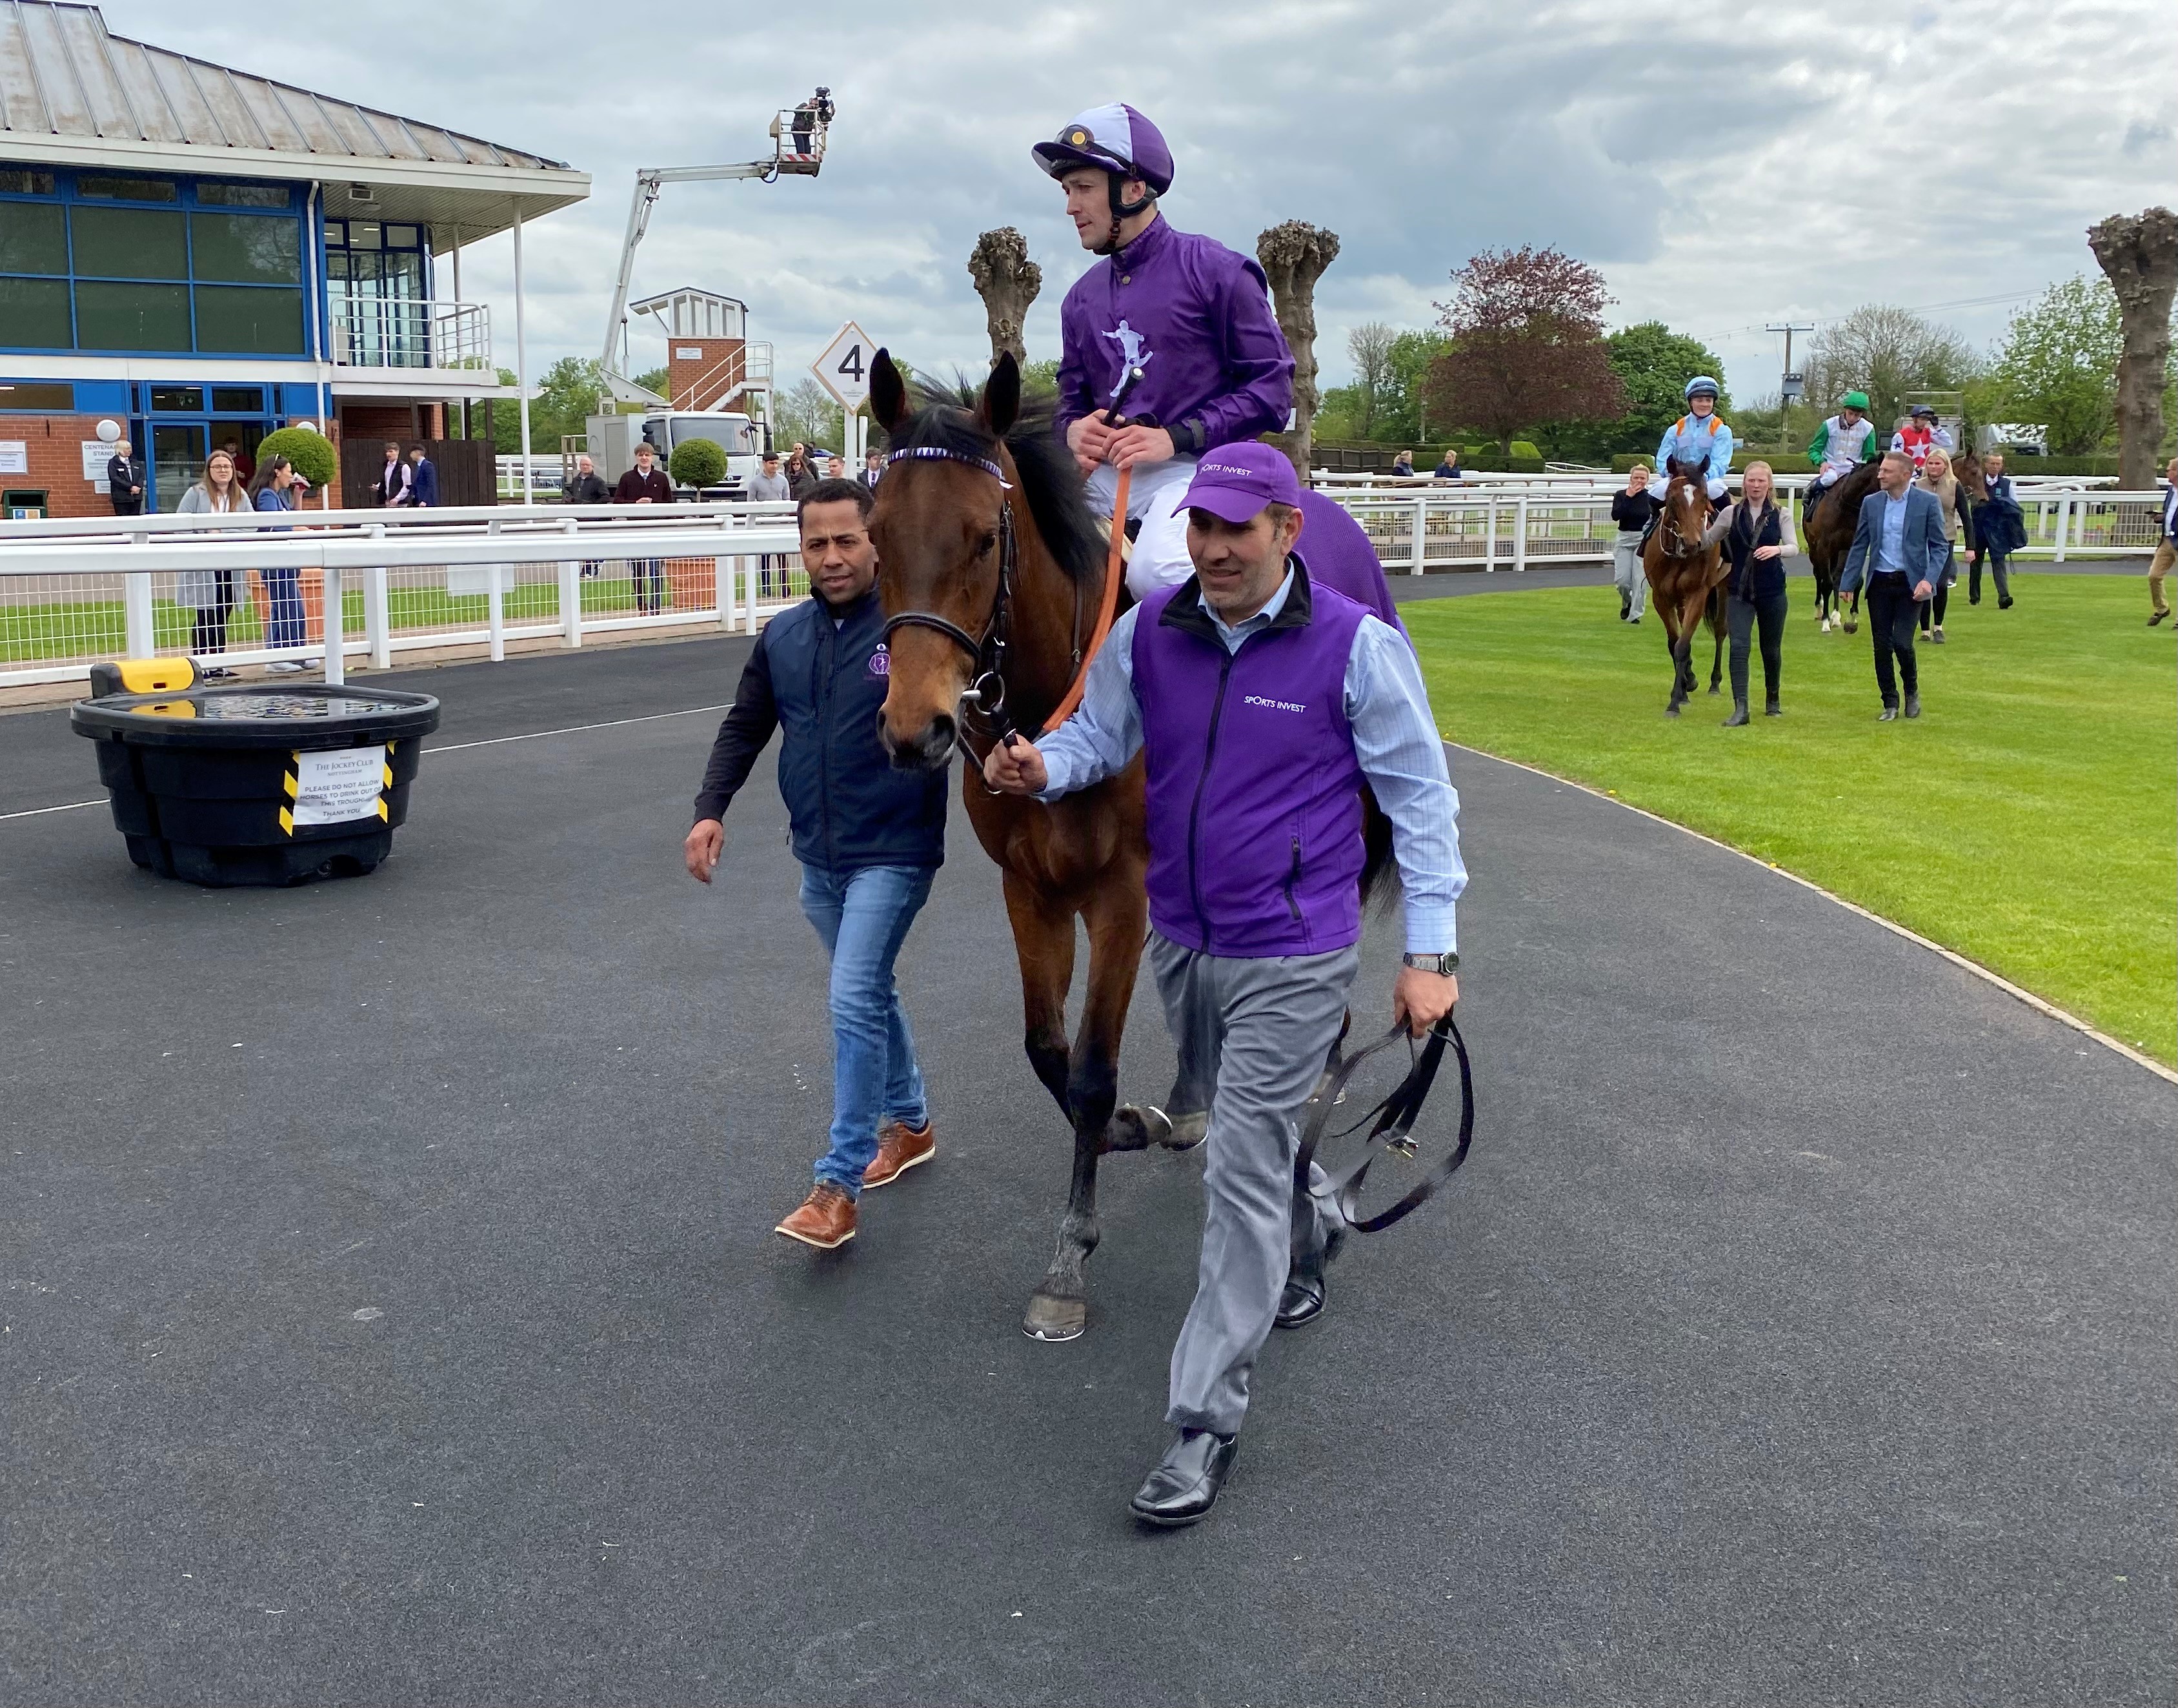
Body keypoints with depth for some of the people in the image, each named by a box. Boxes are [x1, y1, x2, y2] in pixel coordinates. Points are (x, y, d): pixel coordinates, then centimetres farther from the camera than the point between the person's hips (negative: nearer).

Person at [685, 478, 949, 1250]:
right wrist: (711, 809, -2)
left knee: (853, 1002, -12)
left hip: (892, 854, -6)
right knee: (870, 992, 20)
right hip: (818, 858, 7)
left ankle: (838, 1186, -6)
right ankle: (909, 1122, 41)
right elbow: (744, 728, 10)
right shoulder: (783, 637, 4)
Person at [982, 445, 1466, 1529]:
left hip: (1291, 959, -5)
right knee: (1248, 1127, 25)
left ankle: (1204, 1422, 3)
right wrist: (1042, 766, -16)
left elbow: (1421, 799, -8)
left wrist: (1430, 951, -10)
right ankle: (1311, 1228, 58)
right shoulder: (1149, 631, -2)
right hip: (1180, 942, 5)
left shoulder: (1355, 645, -14)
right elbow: (1101, 732, 9)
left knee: (1243, 1176, -6)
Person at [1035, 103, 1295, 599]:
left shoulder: (1214, 270, -1)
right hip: (1105, 474, 7)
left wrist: (1176, 437, -16)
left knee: (1154, 570, -35)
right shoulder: (1082, 298, 18)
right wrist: (1073, 431, -2)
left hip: (1196, 468, -6)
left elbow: (1272, 387, -6)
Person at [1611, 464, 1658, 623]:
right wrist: (1628, 497, -18)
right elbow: (1615, 516, -17)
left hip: (1644, 540, -1)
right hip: (1624, 540, 1)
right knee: (1622, 579, -3)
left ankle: (1635, 614, 5)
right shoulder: (1620, 496, -1)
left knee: (1640, 579, -5)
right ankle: (1627, 603, 28)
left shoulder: (1652, 498, -2)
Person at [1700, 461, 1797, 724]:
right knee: (1738, 646, -13)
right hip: (1739, 591, 0)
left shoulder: (1781, 514, -1)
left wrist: (1777, 549, -30)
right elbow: (1706, 542, 4)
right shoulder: (1731, 513, 2)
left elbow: (1794, 547, -9)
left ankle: (1772, 700, 34)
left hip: (1772, 591, 0)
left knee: (1771, 649, 13)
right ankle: (1740, 709, -16)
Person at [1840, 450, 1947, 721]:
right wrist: (1847, 583, 3)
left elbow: (1939, 546, -3)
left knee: (1902, 642, -13)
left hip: (1910, 584, -3)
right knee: (1882, 646, 4)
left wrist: (1929, 579, -17)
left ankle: (1912, 690, 15)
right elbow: (1859, 546, 9)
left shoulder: (1928, 502, -4)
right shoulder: (1871, 503, 5)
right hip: (1879, 584, 3)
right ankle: (1890, 703, 16)